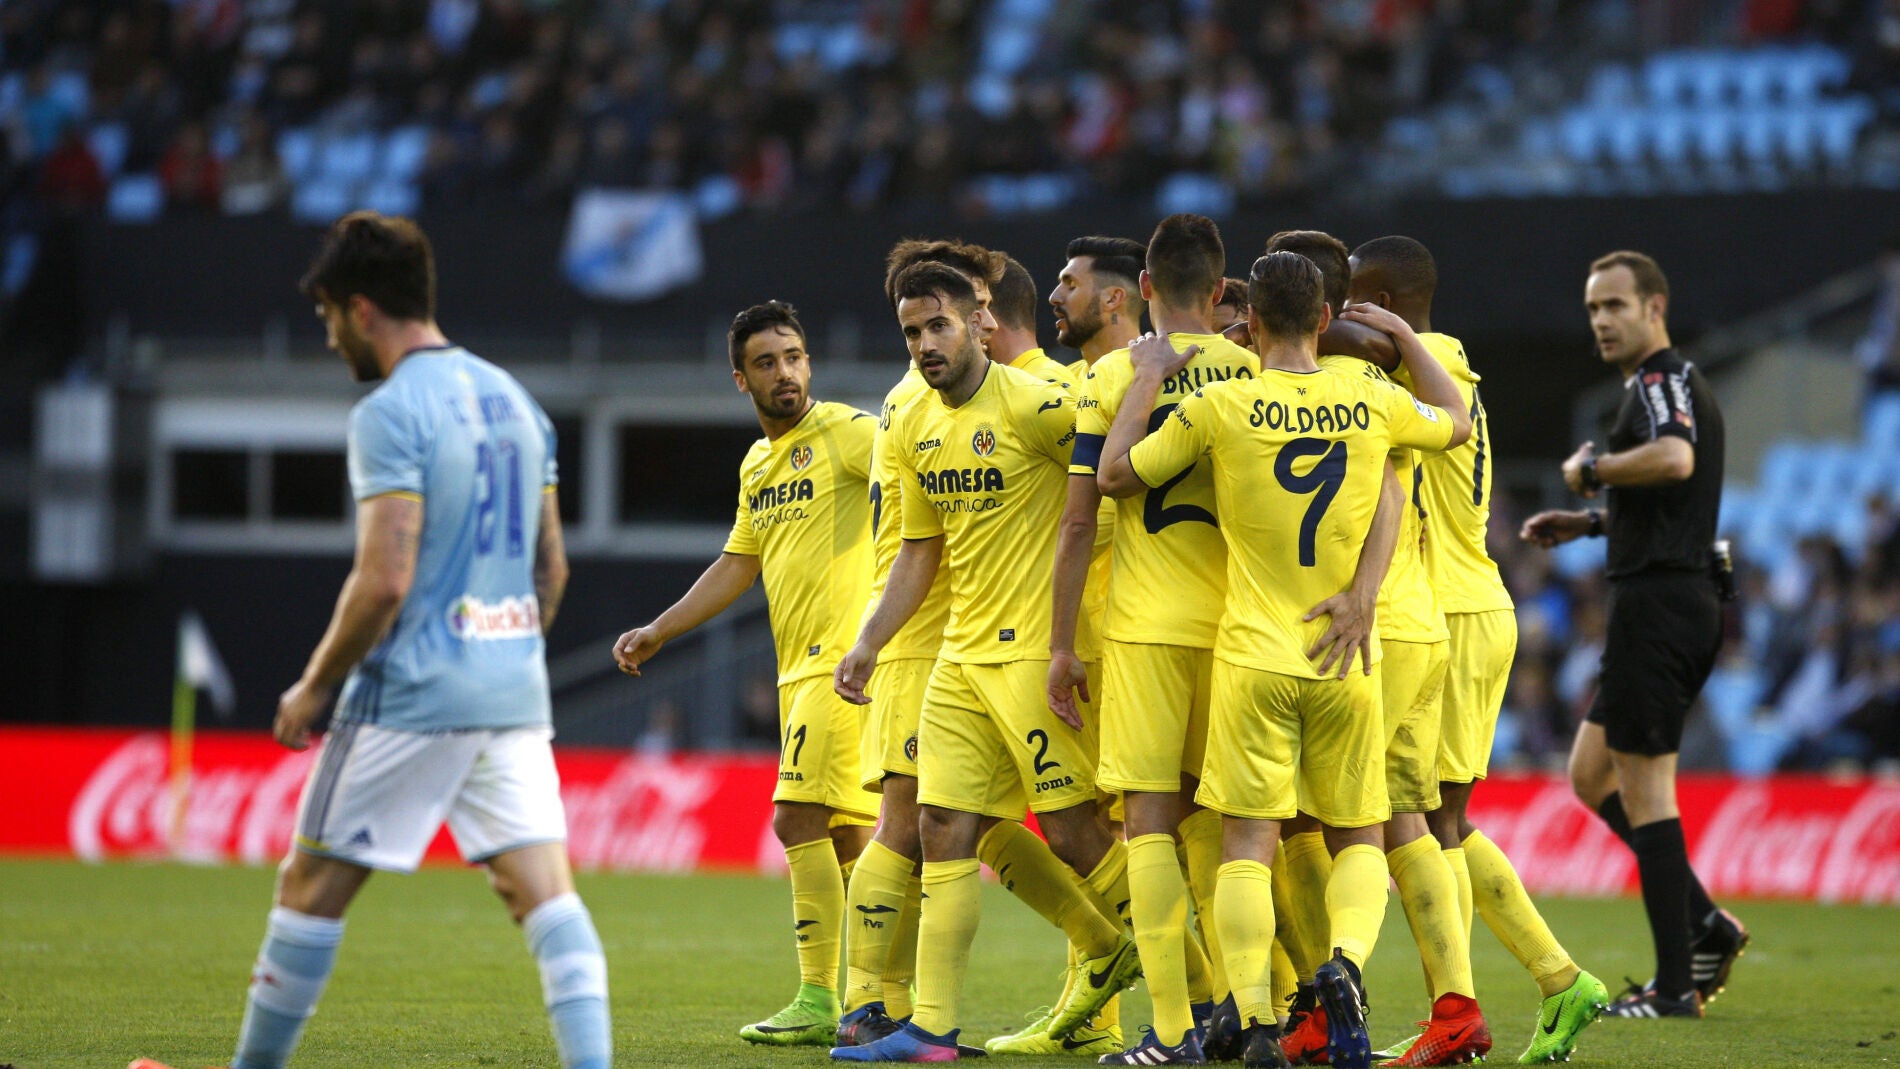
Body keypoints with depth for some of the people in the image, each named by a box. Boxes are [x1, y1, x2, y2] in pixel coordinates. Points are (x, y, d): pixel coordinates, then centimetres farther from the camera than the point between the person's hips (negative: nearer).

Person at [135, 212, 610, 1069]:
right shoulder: (514, 401, 13)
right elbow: (551, 569, 18)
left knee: (312, 884, 6)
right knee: (544, 888, -1)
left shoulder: (391, 414, -11)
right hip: (516, 698, 7)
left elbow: (384, 580, -18)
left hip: (412, 698, -7)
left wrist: (314, 686, -7)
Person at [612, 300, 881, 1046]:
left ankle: (820, 1001, -11)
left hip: (841, 654, -8)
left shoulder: (843, 432, -6)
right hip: (799, 667, 8)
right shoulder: (756, 466, 19)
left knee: (800, 818, -13)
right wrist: (656, 633, 25)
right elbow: (736, 567, 27)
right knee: (848, 831, 7)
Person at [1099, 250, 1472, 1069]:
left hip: (1254, 657, -2)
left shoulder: (1219, 407, -8)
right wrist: (1402, 336, 31)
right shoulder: (1373, 402, -1)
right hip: (1346, 662, 2)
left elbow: (1115, 475, 4)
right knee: (1360, 838, 13)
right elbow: (1457, 422, 22)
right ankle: (1344, 962, -14)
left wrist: (1146, 379, 15)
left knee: (1247, 843, 2)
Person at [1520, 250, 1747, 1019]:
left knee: (1643, 788, -6)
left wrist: (1592, 469, -18)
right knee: (1591, 775, 16)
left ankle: (1674, 985, -5)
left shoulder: (1660, 379, -12)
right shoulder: (1679, 383, 20)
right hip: (1682, 601, 10)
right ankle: (1706, 926, 13)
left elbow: (1674, 459, -34)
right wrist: (1590, 522, 24)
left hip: (1658, 602, -10)